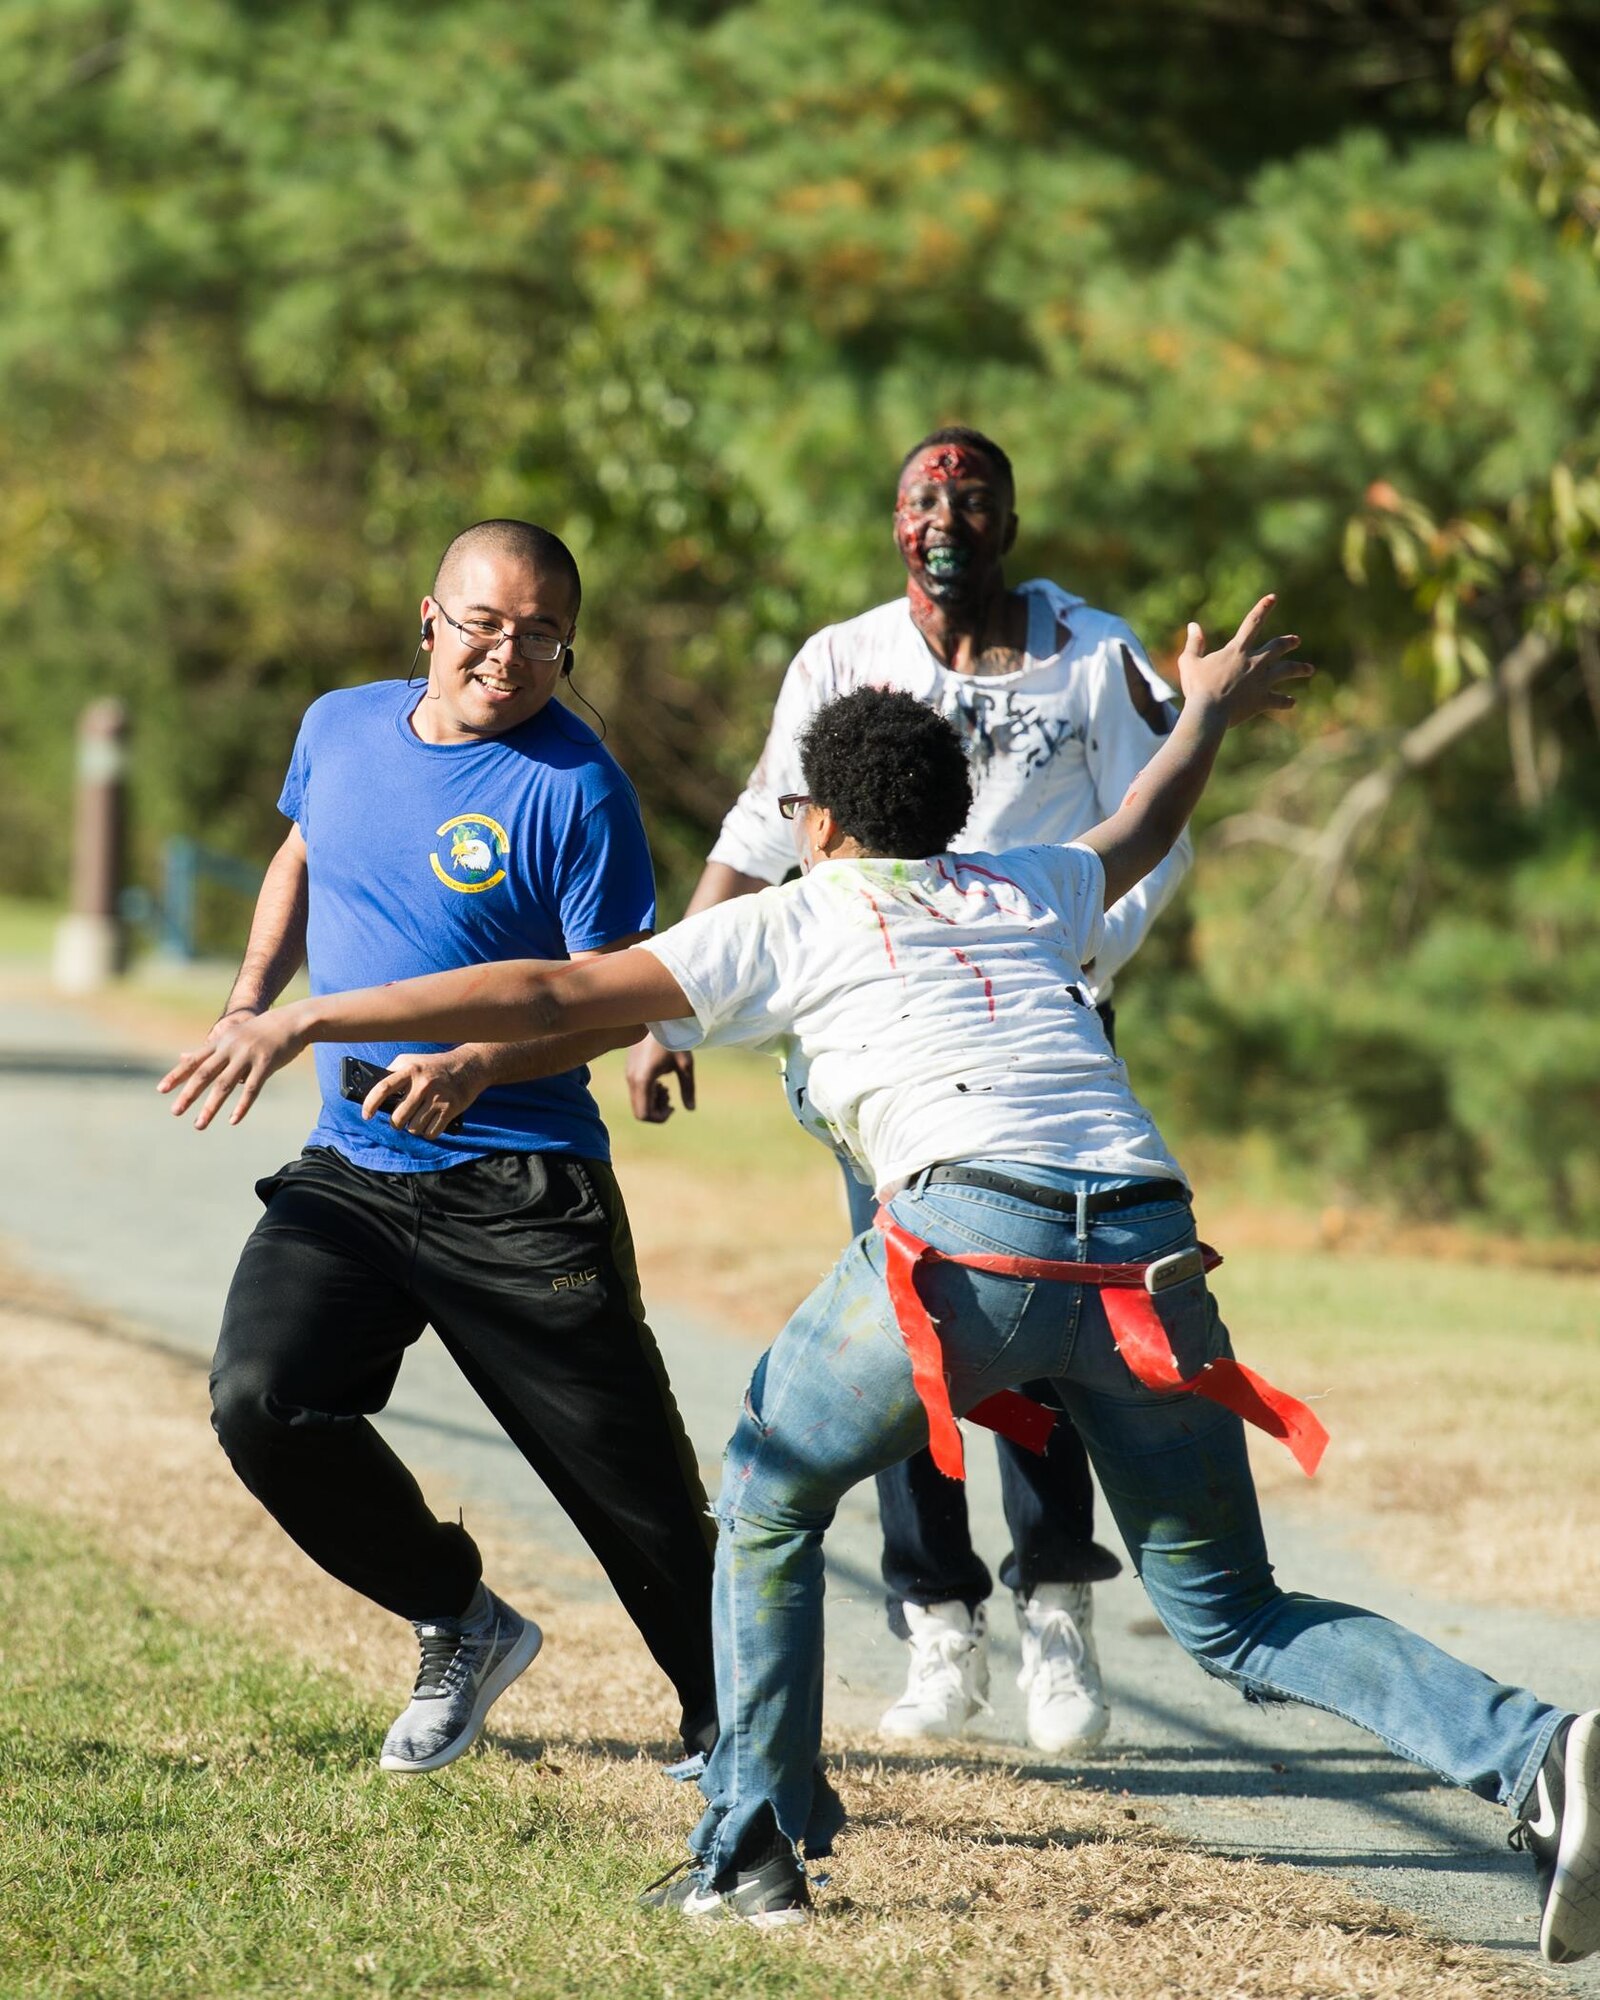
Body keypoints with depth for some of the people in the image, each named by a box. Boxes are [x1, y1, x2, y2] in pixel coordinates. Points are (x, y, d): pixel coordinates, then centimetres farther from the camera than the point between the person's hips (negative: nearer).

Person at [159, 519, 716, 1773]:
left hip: (523, 1195, -5)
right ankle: (458, 1623, 8)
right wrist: (250, 1008, 13)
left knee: (636, 1487, -4)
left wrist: (479, 1067, -27)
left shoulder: (575, 787, -11)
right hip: (346, 1173, 5)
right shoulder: (340, 728, 6)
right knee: (261, 1405, -15)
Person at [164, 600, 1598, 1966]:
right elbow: (1139, 838, 54)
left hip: (969, 1237, -4)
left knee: (767, 1505, 21)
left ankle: (752, 1851, 14)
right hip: (1150, 1253, 4)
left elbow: (552, 996, 12)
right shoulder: (1029, 895, 31)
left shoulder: (789, 924, 19)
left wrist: (311, 1021, 16)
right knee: (1236, 1623, 13)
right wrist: (1210, 711, 73)